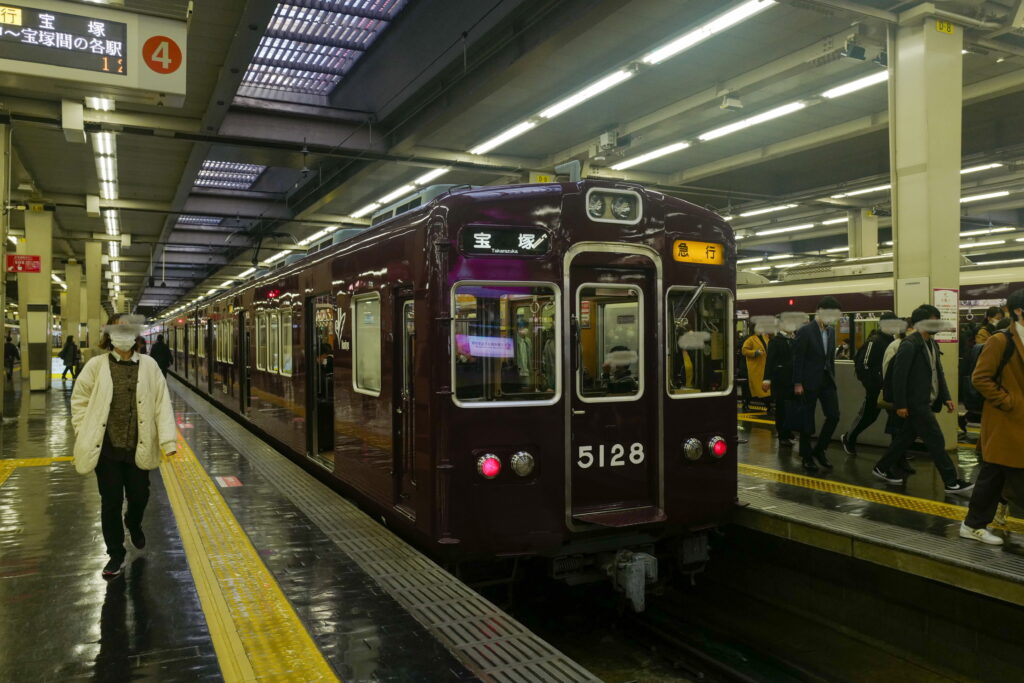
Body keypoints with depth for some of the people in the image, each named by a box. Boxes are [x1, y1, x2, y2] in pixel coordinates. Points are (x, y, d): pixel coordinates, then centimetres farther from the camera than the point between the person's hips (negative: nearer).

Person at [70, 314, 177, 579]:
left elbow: (162, 404, -4)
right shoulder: (96, 365, -3)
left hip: (138, 447, 1)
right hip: (105, 447, -1)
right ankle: (116, 555, 24)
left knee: (139, 497, 12)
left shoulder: (149, 365, -2)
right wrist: (84, 434, -1)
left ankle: (133, 524, 48)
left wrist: (168, 440, -10)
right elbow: (80, 400, 6)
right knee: (111, 502, 6)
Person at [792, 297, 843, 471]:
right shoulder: (805, 331, -12)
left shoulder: (831, 331, 9)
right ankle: (806, 456, 15)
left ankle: (819, 450, 17)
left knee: (834, 416, 0)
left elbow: (831, 357, 15)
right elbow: (798, 358, -13)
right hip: (809, 381, -6)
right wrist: (797, 383, -15)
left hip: (827, 380, 6)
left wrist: (832, 377, 12)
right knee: (807, 419, 2)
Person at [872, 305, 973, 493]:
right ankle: (952, 482, 3)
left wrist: (946, 397, 10)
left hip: (926, 402, 9)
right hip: (916, 403, -9)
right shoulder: (909, 344, -16)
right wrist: (900, 405, -19)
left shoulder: (932, 343, 13)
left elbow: (938, 373, 18)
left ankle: (883, 468, 27)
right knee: (936, 441, -5)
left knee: (906, 437, 15)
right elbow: (899, 375, -18)